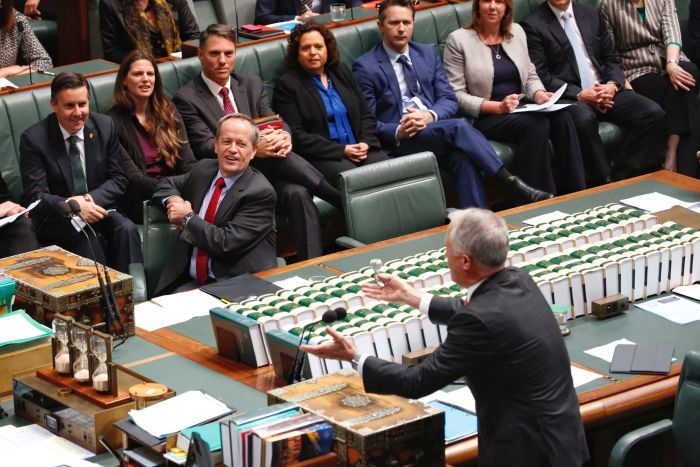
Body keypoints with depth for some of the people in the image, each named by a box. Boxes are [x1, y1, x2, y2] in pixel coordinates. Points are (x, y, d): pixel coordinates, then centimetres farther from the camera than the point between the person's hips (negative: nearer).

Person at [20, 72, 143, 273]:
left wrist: (90, 199, -16)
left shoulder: (105, 126, 0)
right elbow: (36, 195, -12)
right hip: (55, 218, -3)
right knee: (87, 238, -33)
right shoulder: (34, 138, -10)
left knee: (126, 229, -27)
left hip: (97, 207, 3)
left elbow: (118, 180, 5)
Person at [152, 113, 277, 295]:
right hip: (191, 282, 5)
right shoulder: (204, 169, 10)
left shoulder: (261, 193, -11)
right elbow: (167, 184, 30)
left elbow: (226, 243, -17)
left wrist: (187, 217, -4)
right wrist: (173, 200, 5)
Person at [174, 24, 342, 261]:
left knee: (297, 193, -29)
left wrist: (284, 136, -17)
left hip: (267, 169, 4)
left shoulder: (252, 84, 18)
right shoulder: (187, 99, -1)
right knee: (280, 158, -31)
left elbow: (277, 122, 11)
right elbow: (206, 146, -12)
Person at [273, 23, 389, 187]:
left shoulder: (341, 72, 20)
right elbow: (296, 135, -7)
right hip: (321, 158, -5)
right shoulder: (287, 84, 2)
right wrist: (342, 150, -12)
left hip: (358, 149, 5)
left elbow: (366, 115, 20)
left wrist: (366, 143, -2)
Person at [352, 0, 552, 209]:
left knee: (465, 158, -31)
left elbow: (449, 100, 11)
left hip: (436, 128, 5)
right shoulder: (365, 66, 1)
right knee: (459, 126, -31)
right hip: (400, 142, -4)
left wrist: (430, 116, -13)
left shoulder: (427, 54, 17)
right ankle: (513, 184, -31)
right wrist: (398, 131, -21)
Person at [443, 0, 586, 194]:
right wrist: (498, 107, -20)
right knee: (537, 124, -32)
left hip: (521, 108, 5)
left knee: (562, 117, -26)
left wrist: (540, 95, -5)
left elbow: (530, 75, 18)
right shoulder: (458, 40, -4)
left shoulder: (516, 32, 13)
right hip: (484, 118, -5)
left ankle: (578, 193, -27)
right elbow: (457, 95, -8)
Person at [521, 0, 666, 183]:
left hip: (604, 90, 5)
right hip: (568, 97, -5)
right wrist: (580, 94, -18)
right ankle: (605, 183, -24)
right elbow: (541, 76, -8)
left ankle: (623, 179, -15)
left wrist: (612, 85, -6)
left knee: (653, 112, -19)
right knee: (584, 119, -39)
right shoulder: (532, 25, -1)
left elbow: (612, 58, 17)